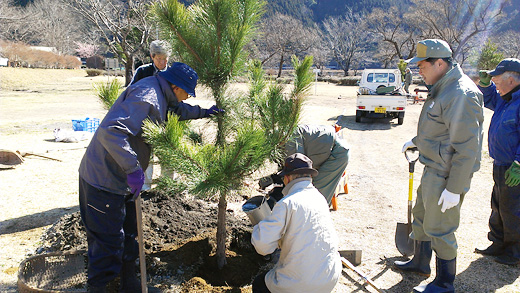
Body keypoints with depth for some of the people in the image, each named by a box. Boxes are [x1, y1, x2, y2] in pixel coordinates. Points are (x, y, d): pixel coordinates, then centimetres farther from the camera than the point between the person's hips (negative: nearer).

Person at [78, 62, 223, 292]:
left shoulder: (159, 96, 8)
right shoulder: (146, 97, -25)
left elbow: (177, 109, 32)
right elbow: (111, 130, -36)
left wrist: (203, 112, 33)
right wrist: (133, 168, -37)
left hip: (120, 179, 10)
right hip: (104, 180, -10)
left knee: (129, 234, 20)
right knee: (109, 243, 1)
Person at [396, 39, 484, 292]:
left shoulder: (461, 95, -24)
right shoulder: (443, 88, 9)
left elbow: (467, 149, -25)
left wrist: (454, 188, -23)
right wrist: (417, 141, 29)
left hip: (447, 176, -10)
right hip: (433, 169, 10)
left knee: (439, 228, 3)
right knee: (421, 216, 22)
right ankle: (420, 262, 43)